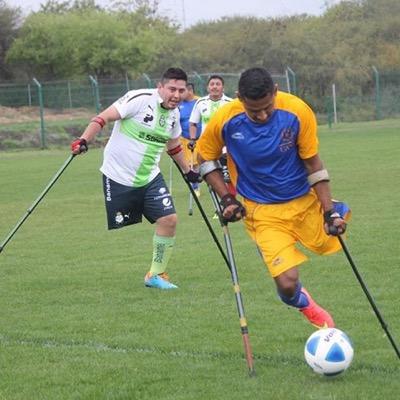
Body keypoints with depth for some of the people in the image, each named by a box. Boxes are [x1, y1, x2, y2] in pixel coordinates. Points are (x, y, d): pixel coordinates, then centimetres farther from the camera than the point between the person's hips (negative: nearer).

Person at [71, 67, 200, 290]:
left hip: (150, 178, 6)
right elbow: (104, 117, -19)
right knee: (116, 228, -3)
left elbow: (174, 145, 25)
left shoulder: (174, 113, 6)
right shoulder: (140, 99, -16)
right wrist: (84, 140, -31)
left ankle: (156, 274, 8)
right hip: (118, 177, -6)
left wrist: (188, 171, 32)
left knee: (169, 219, -5)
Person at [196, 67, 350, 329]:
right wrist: (226, 199, -8)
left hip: (305, 201, 1)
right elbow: (206, 158, 1)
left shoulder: (298, 112, -20)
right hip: (263, 212, -1)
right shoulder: (225, 120, -19)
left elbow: (313, 164, -8)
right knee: (288, 284, -14)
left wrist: (330, 212, -11)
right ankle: (304, 304, 23)